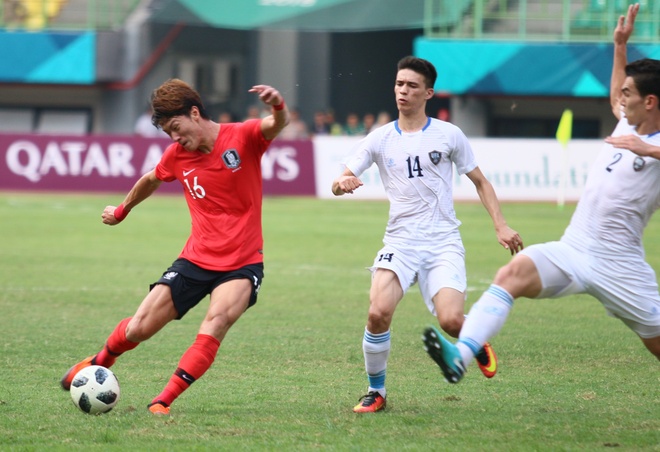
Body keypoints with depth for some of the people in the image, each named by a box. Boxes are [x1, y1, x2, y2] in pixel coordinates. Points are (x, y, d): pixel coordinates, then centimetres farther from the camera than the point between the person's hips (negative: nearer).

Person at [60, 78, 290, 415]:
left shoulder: (242, 138, -10)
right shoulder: (177, 155, 2)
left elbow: (277, 124, -30)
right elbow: (150, 180, 24)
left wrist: (277, 106, -53)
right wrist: (121, 211, 39)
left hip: (242, 263, -3)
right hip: (196, 260, 4)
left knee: (215, 323, -29)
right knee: (138, 329, 0)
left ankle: (162, 402, -22)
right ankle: (99, 363, 33)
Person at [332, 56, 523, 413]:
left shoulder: (448, 135, 3)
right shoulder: (379, 139, 6)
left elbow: (480, 182, 12)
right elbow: (340, 182, 1)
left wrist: (500, 226, 1)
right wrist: (342, 183, -24)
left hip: (443, 242, -1)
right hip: (399, 242, 1)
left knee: (451, 320, -19)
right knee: (378, 312, -22)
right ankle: (376, 391, -1)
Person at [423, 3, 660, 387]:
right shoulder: (627, 124, 15)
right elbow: (616, 99, 39)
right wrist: (620, 45, 35)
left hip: (617, 266, -5)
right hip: (572, 251, 5)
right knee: (512, 274, -22)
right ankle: (461, 355, -37)